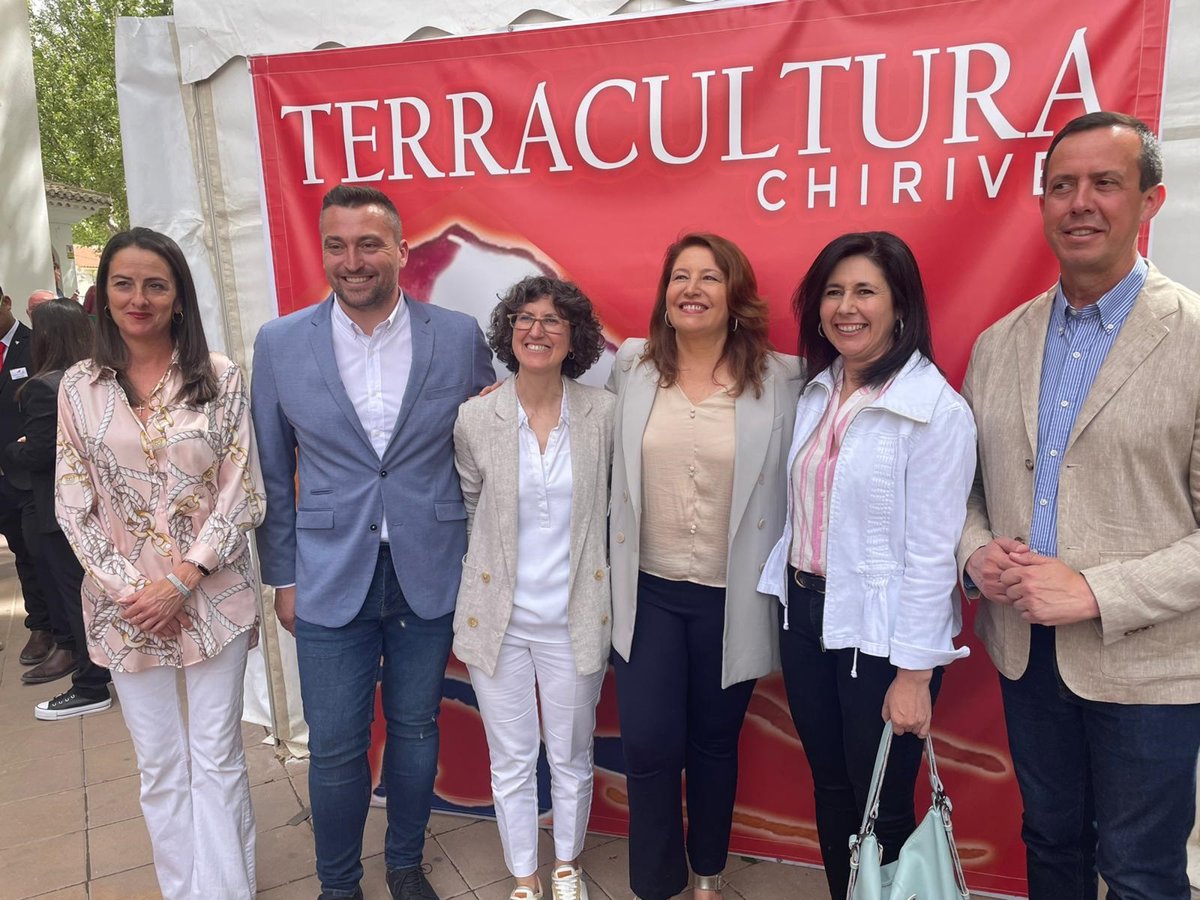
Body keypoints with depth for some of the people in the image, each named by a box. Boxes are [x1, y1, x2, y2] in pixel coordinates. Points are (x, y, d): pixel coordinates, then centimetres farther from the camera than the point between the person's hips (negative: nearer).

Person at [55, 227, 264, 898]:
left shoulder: (220, 377, -4)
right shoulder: (80, 387, 2)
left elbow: (242, 492, -6)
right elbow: (75, 505, 2)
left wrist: (182, 581, -12)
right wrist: (129, 589, -8)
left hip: (213, 597, -2)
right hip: (125, 605, 2)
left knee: (218, 758, 7)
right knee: (160, 765, 13)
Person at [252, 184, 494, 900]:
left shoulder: (460, 337, -4)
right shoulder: (281, 344, -2)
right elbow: (273, 474, 4)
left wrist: (478, 561, 3)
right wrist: (282, 577, 5)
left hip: (430, 577, 1)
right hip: (330, 580, 0)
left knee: (416, 731, 16)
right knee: (335, 749, 9)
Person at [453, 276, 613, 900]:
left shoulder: (603, 413, -8)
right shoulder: (474, 418, -8)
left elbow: (609, 503, 5)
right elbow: (468, 509, 6)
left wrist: (587, 571, 5)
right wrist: (493, 569, 8)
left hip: (574, 616, 0)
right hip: (497, 616, 0)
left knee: (571, 756, 17)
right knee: (512, 761, 15)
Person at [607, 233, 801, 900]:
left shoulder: (781, 379, -7)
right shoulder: (631, 366, -1)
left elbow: (791, 482, -4)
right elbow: (611, 461, 14)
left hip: (731, 597, -1)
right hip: (648, 591, 1)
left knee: (715, 742, 16)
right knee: (649, 743, 2)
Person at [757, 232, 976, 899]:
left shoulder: (936, 410, -16)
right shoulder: (817, 393, 4)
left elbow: (931, 553, -17)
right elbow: (804, 511, 8)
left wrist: (914, 673, -16)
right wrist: (793, 596, 7)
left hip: (880, 631, -6)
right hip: (805, 612, 6)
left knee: (881, 808, 10)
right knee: (830, 787, 21)